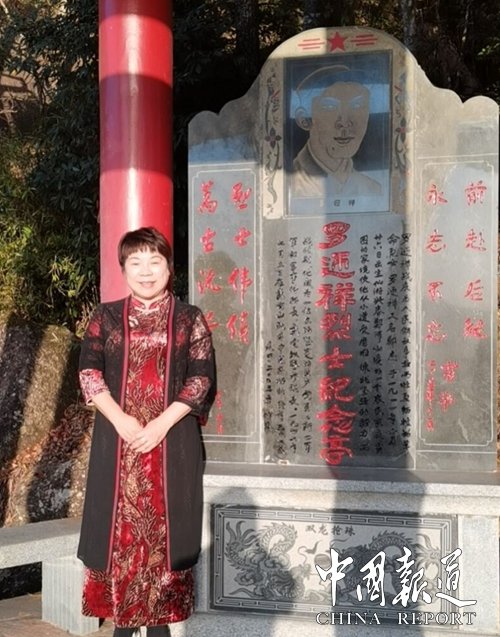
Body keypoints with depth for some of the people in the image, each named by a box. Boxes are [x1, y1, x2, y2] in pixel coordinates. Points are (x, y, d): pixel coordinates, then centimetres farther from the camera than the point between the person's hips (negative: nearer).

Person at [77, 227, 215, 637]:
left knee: (164, 526, 1)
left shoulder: (190, 319, 5)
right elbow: (89, 372, 0)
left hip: (172, 440, -1)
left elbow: (201, 379, -2)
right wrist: (120, 420, -14)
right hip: (118, 439, 1)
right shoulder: (106, 317, 8)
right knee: (119, 526, 2)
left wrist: (162, 423, -14)